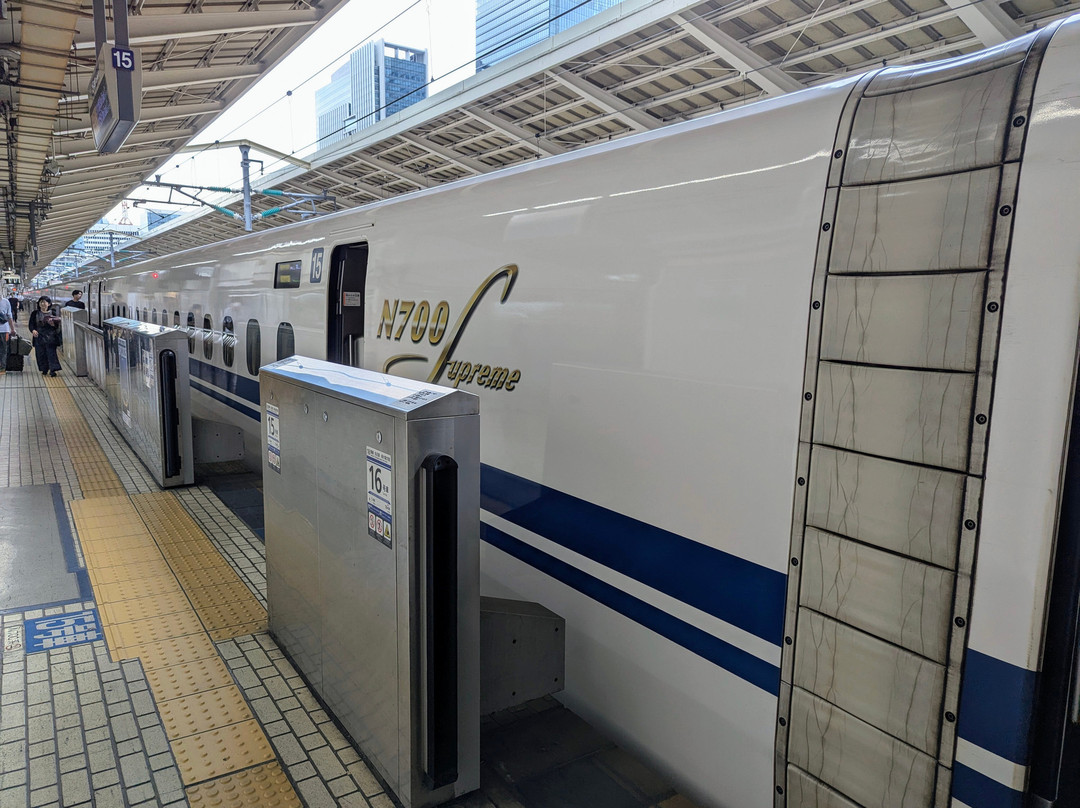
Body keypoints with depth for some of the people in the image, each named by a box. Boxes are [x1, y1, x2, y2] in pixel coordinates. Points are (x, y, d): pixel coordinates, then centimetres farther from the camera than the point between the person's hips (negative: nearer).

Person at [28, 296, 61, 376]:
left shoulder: (53, 313, 5)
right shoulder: (35, 314, 9)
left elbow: (57, 326, 6)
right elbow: (31, 324, 6)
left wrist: (53, 324, -17)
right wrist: (33, 330, -14)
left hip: (50, 337, -2)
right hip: (39, 337, 2)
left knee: (51, 353, -8)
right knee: (41, 354, 4)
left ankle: (52, 370, -10)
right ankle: (44, 370, 15)